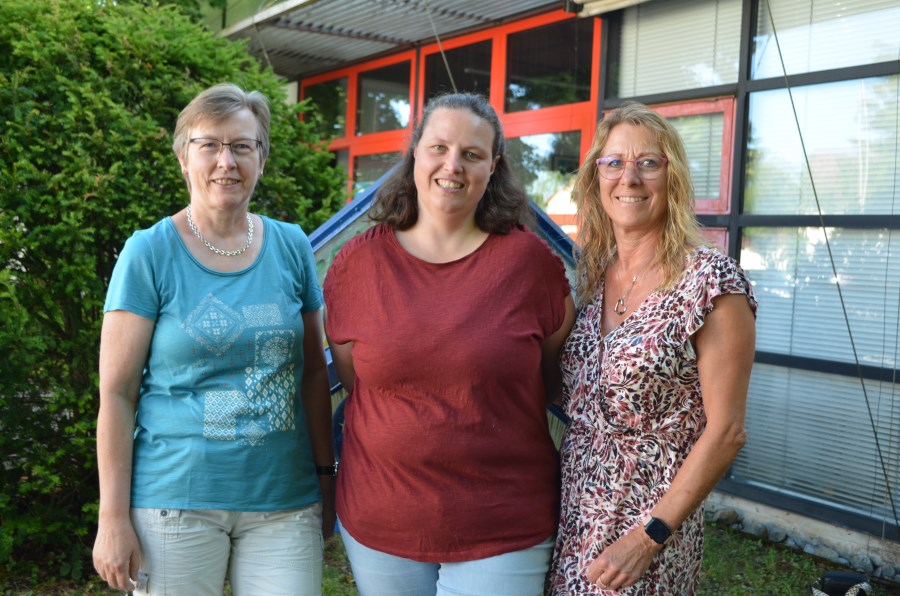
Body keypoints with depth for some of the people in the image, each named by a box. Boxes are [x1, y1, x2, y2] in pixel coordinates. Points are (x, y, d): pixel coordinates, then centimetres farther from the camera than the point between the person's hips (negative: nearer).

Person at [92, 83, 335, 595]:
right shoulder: (150, 253, -5)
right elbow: (116, 393, -5)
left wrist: (326, 477, 9)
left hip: (284, 500, 3)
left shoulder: (292, 246, 4)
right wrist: (114, 517, -6)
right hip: (176, 502, -2)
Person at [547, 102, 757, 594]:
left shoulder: (712, 281, -15)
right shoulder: (592, 275, 3)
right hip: (571, 512, 5)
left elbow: (725, 431, -15)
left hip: (650, 520, -5)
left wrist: (650, 536, -16)